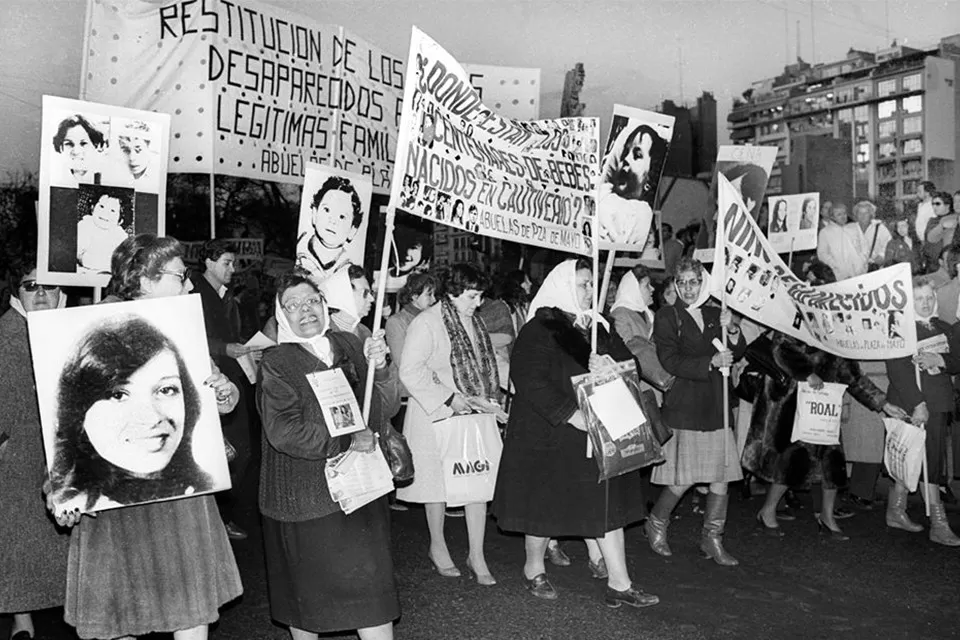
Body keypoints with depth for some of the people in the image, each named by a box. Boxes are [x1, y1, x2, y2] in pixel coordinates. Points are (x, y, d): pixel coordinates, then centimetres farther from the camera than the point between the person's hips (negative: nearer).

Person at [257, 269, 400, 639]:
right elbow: (284, 432, -17)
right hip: (305, 497, -3)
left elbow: (379, 412, 3)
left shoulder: (349, 346, 5)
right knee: (306, 593, 10)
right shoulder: (276, 364, -6)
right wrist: (346, 443, -15)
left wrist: (377, 369, -14)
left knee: (371, 585, 5)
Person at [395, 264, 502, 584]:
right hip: (437, 416, -6)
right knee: (438, 483, 8)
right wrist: (449, 397, -22)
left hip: (474, 415, 6)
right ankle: (437, 547, 28)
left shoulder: (475, 322, 10)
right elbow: (411, 370, -21)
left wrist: (489, 398, 5)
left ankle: (477, 556, 13)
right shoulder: (426, 323, -14)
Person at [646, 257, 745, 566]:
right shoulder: (666, 317, -2)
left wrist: (732, 331, -9)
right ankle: (656, 524, 22)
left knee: (721, 476, 4)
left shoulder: (715, 315, 13)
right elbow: (670, 361, -12)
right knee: (683, 479, -3)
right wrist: (711, 362, -21)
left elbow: (738, 353, 11)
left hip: (716, 405, 5)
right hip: (682, 407, -5)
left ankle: (712, 539, 20)